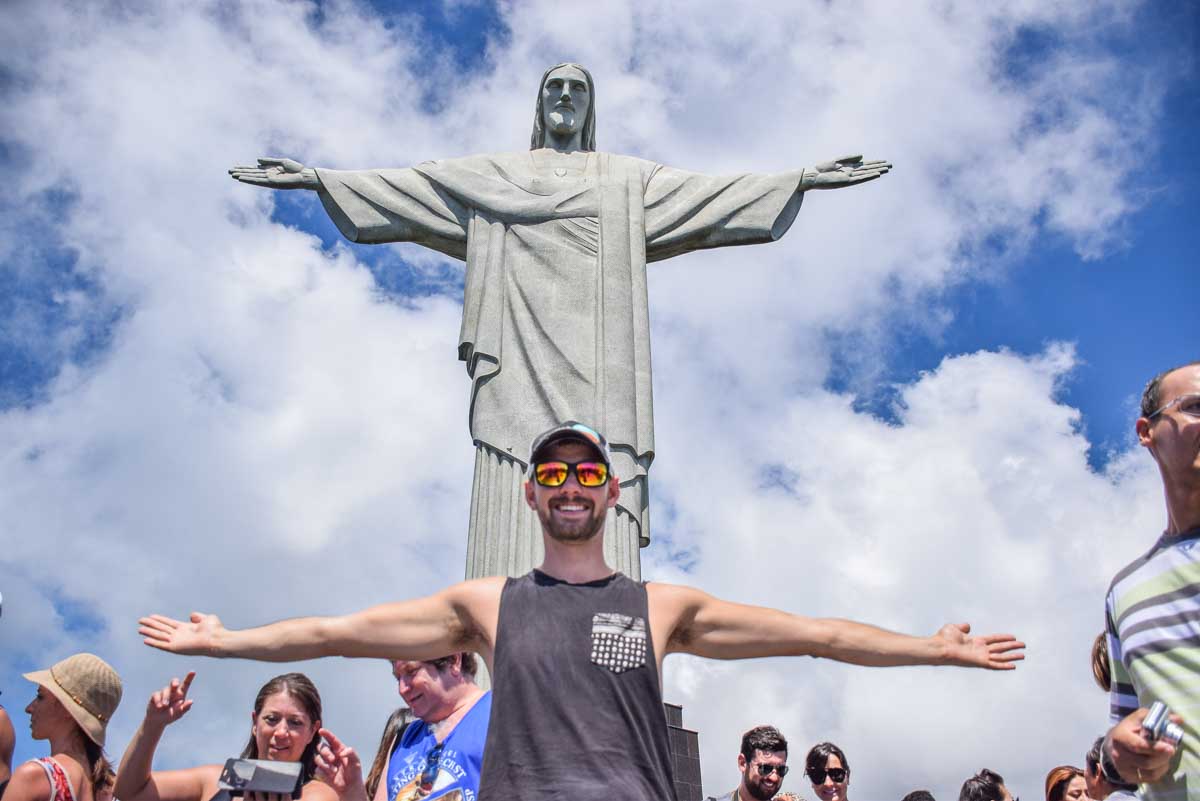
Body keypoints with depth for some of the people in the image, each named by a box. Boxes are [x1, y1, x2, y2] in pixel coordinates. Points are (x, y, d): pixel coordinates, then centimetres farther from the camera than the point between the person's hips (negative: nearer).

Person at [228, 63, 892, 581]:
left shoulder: (628, 179, 24)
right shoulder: (494, 175, 24)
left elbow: (709, 194, 15)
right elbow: (404, 186, 19)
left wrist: (804, 178, 6)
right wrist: (317, 179, 11)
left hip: (593, 358, 0)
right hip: (521, 360, 0)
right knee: (515, 500, -13)